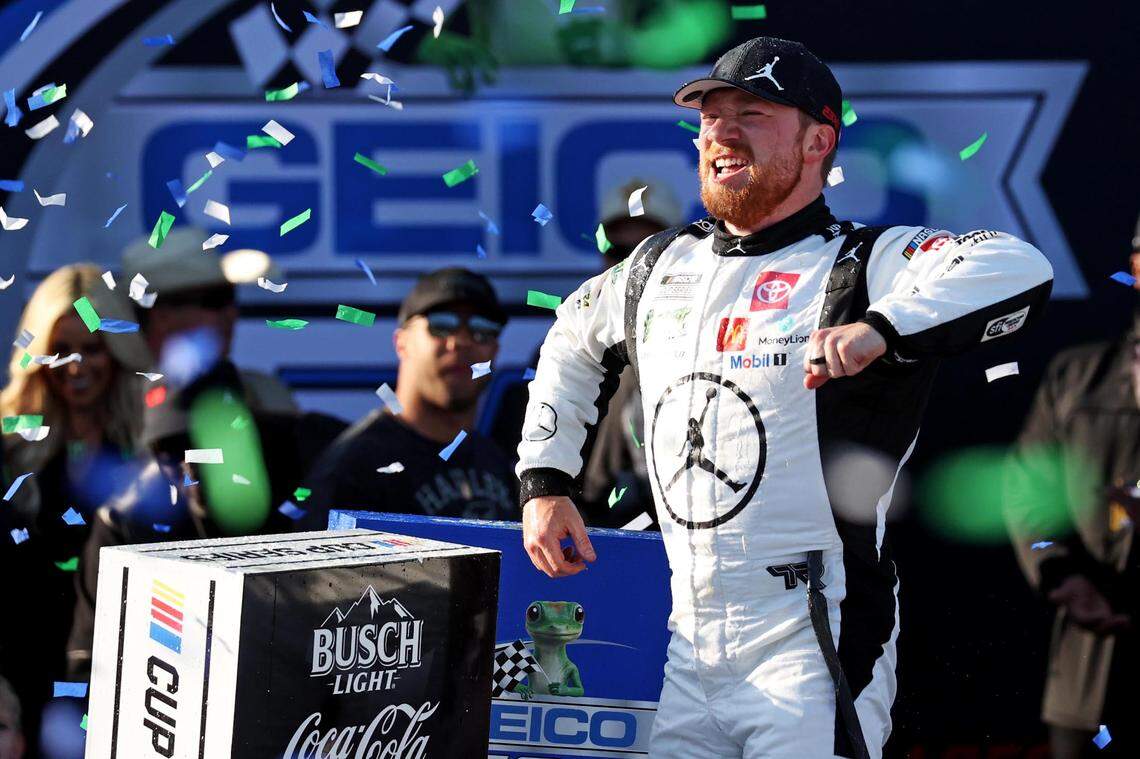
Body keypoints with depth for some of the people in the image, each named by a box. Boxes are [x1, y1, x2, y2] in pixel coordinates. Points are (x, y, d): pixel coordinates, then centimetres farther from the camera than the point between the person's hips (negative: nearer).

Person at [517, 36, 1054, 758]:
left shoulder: (864, 265, -6)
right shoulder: (662, 265, 15)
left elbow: (1023, 271, -23)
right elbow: (576, 341, 35)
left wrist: (880, 330, -39)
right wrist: (546, 482, 24)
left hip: (815, 646, -6)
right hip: (691, 653, 6)